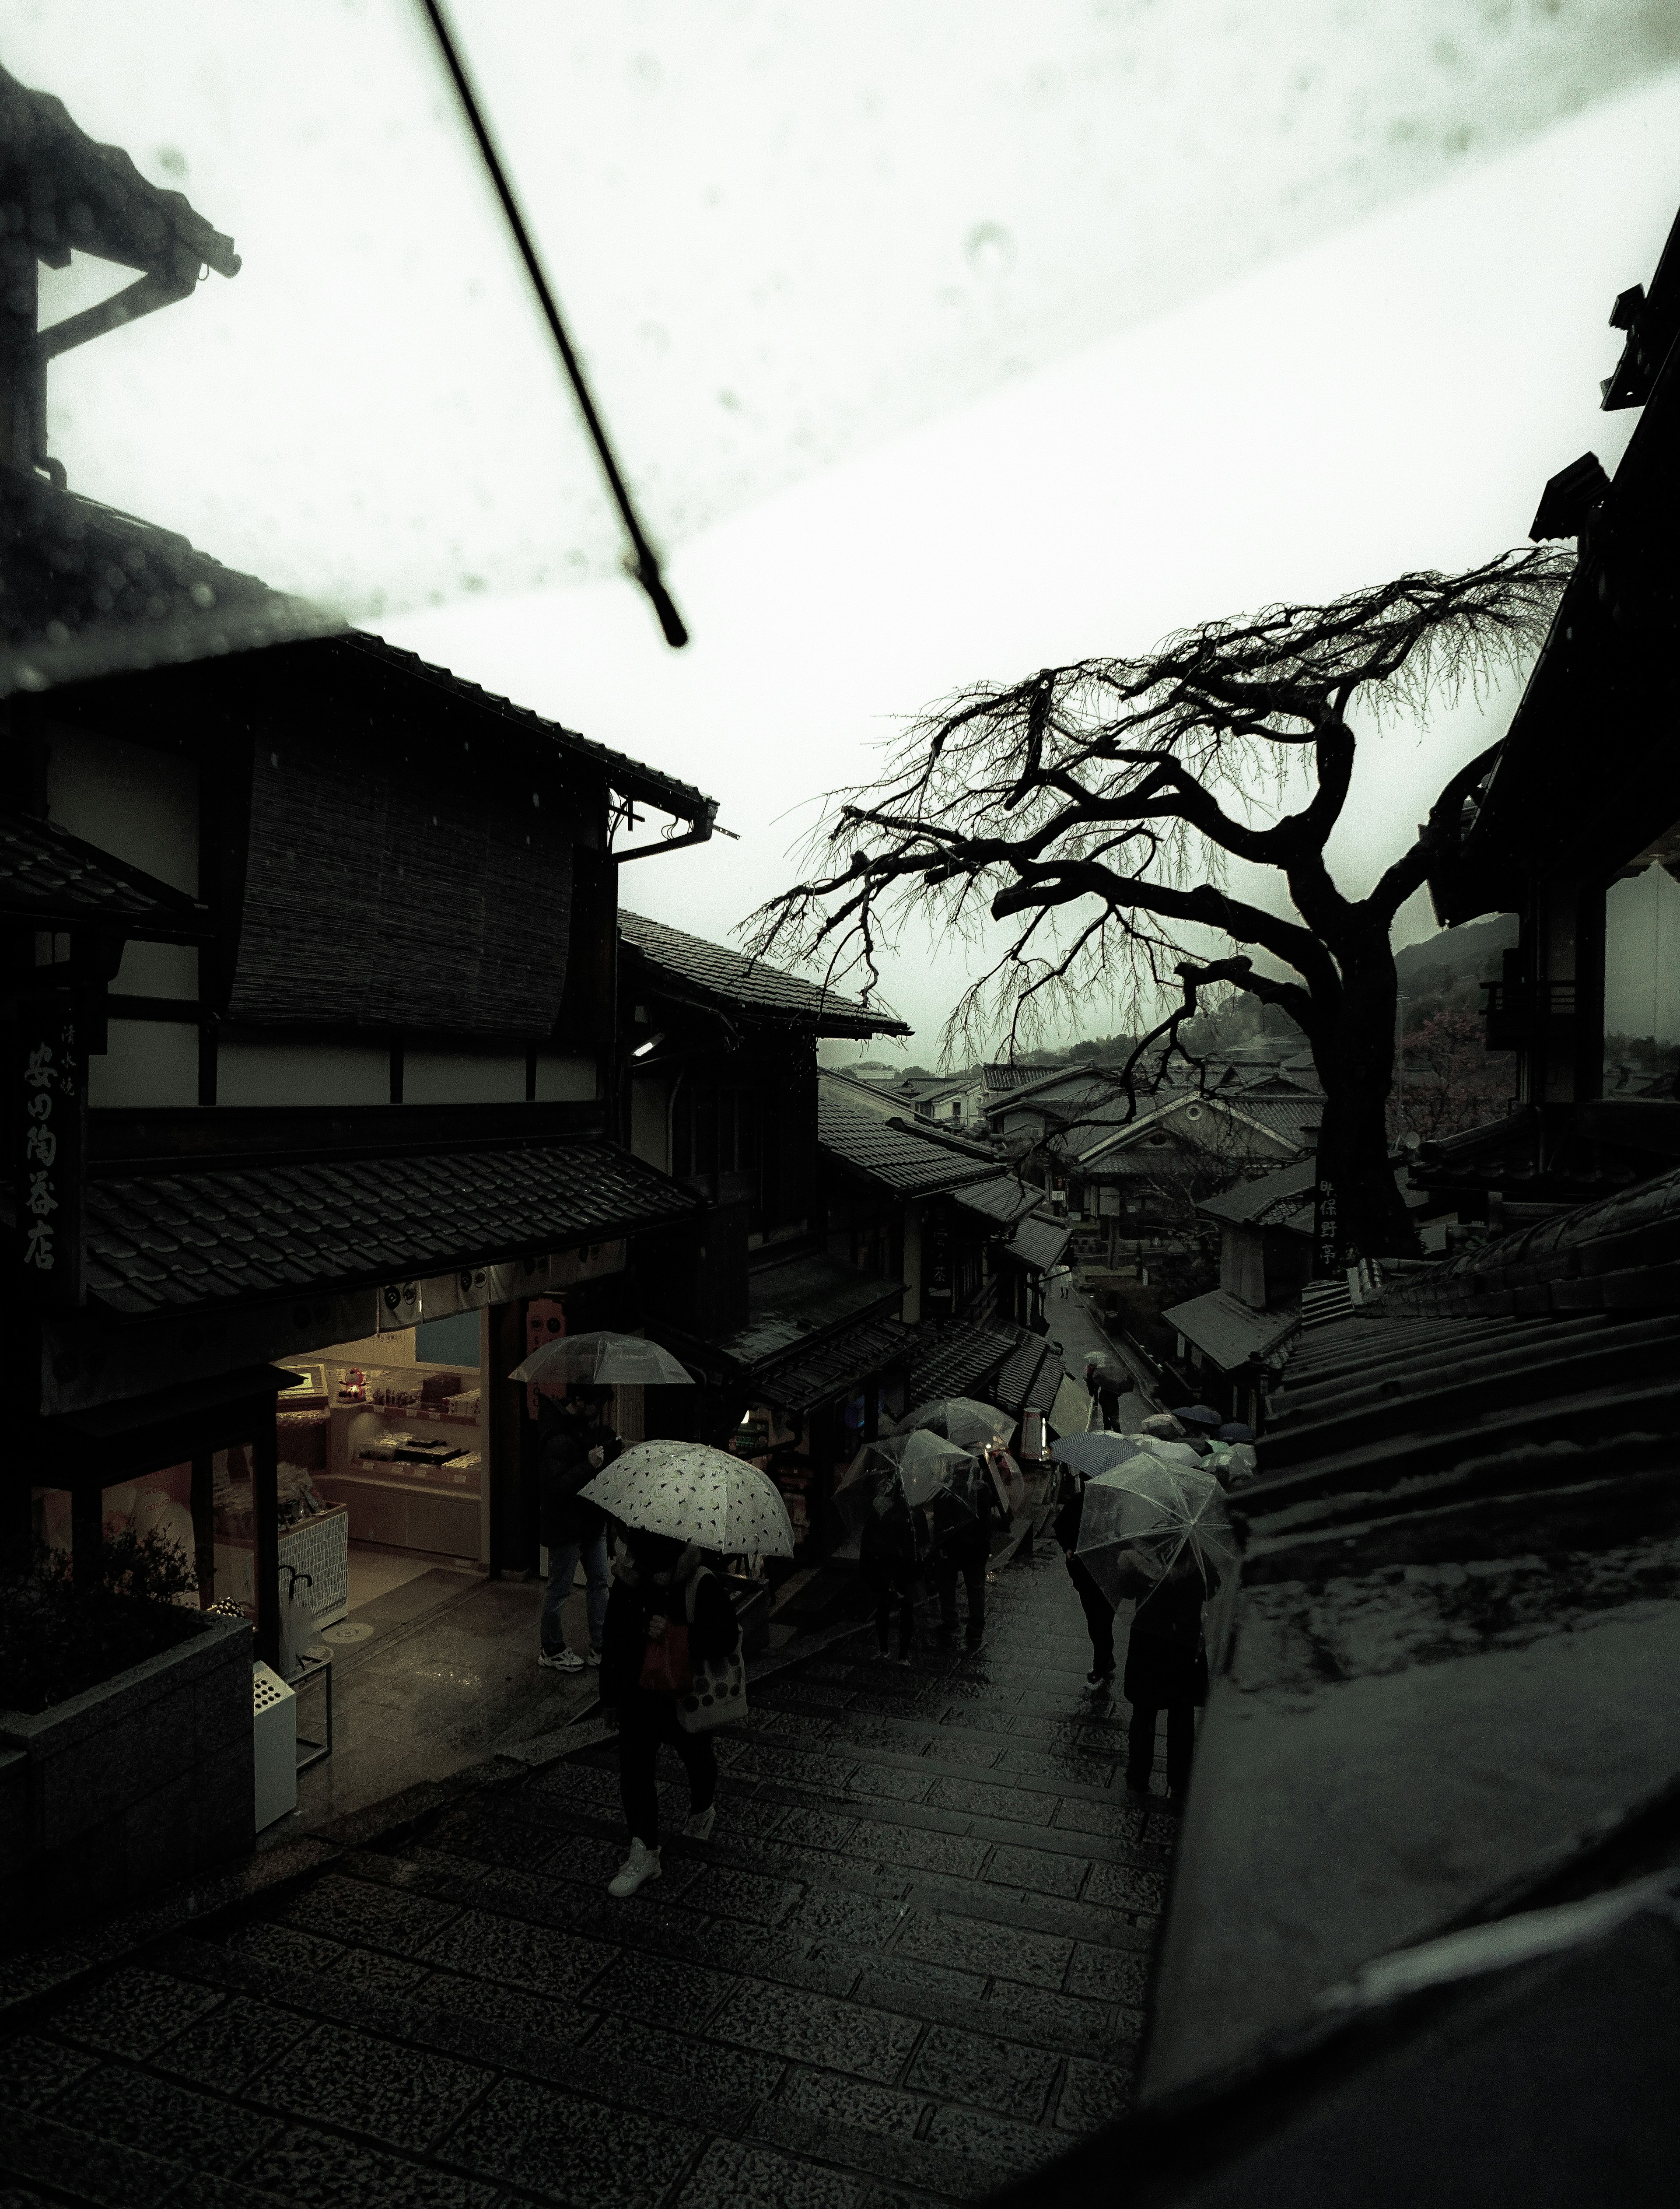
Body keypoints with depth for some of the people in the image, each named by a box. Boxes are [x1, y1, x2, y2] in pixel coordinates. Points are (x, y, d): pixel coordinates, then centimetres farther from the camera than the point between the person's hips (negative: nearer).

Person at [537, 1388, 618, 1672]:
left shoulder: (586, 1427, 4)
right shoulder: (558, 1438, -25)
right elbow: (552, 1488, -30)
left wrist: (612, 1445, -2)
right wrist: (589, 1465, -33)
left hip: (592, 1522, 9)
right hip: (566, 1528, -9)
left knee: (600, 1584, 15)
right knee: (560, 1590, 8)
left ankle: (600, 1649, 27)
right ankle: (551, 1652, 26)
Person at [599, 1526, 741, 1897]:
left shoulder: (702, 1586, -27)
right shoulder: (627, 1582, -11)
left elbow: (727, 1640, -29)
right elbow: (612, 1637, 3)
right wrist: (609, 1692, 10)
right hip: (638, 1695, 3)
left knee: (696, 1757, 23)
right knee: (634, 1768, -3)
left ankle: (703, 1810, 53)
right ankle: (644, 1853, 11)